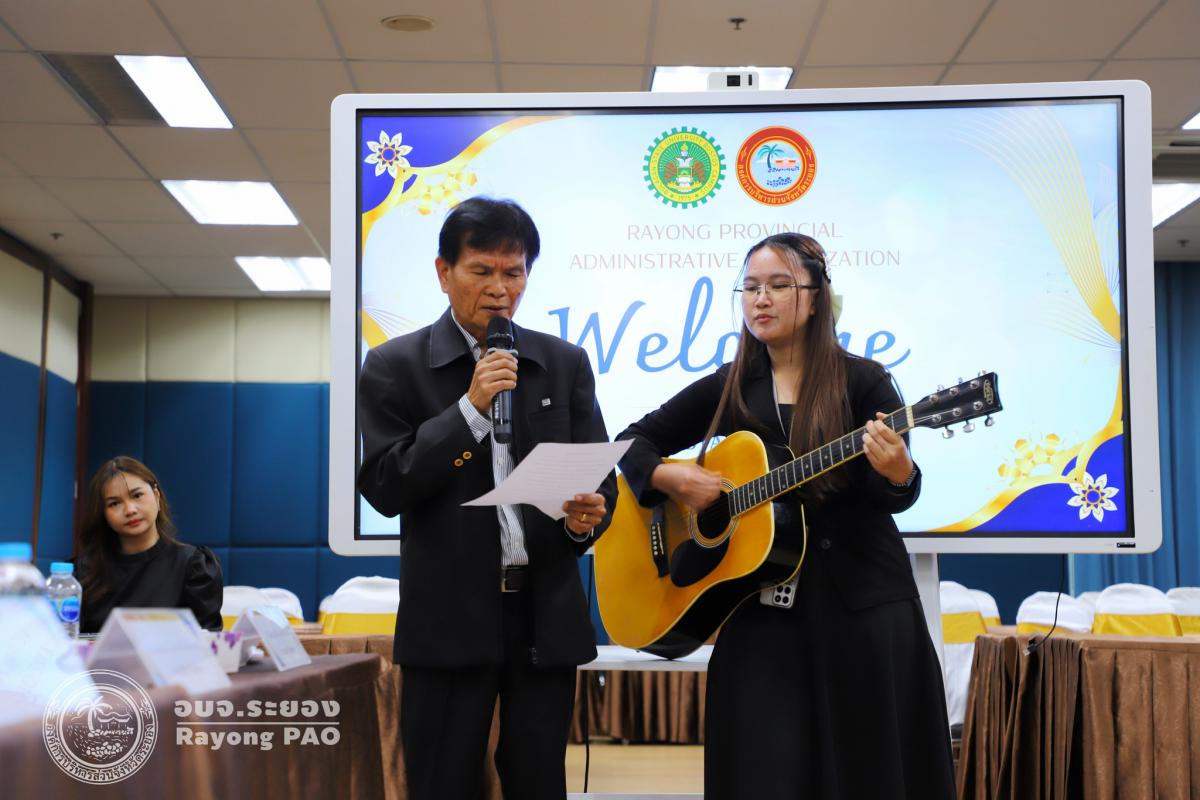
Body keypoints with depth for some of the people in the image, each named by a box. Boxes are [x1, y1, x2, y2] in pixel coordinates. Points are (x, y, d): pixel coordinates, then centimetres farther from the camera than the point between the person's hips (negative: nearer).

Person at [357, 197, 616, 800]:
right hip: (448, 617, -2)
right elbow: (384, 487, -8)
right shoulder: (395, 365, 0)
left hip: (547, 613, 3)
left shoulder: (565, 363, 9)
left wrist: (586, 517, -14)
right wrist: (470, 408, -16)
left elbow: (600, 476, 9)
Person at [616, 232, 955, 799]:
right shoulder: (726, 389, 6)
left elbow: (897, 496, -9)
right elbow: (634, 442, 13)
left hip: (864, 601, -2)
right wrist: (667, 477, -7)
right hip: (761, 608, 2)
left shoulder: (863, 381, -2)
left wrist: (896, 473, -31)